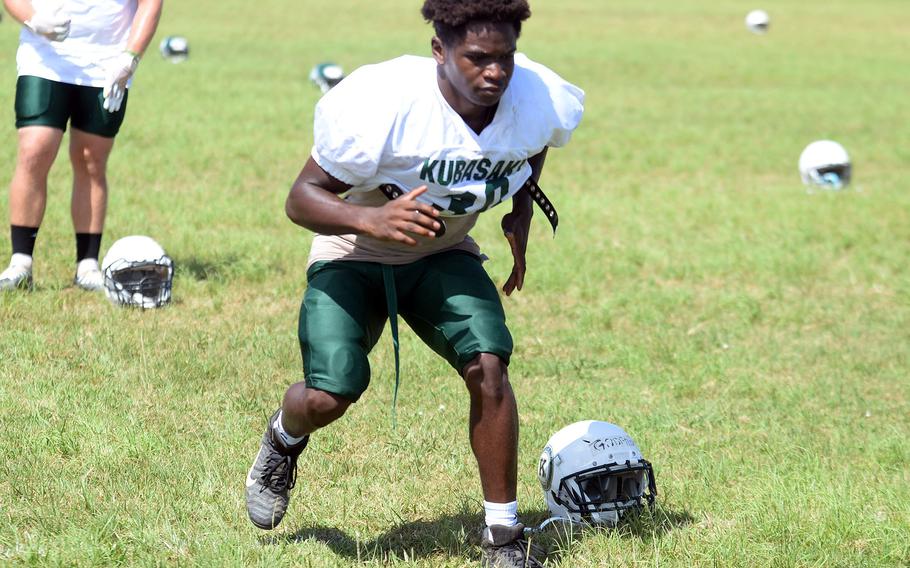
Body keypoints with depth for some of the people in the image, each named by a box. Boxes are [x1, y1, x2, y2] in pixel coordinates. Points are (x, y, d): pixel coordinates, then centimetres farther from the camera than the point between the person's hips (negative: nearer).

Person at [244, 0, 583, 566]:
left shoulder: (535, 100, -19)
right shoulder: (385, 105, -34)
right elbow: (301, 198, -27)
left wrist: (520, 218, 0)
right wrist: (371, 219, -45)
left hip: (444, 255, 3)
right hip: (353, 257, -3)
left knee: (488, 368, -21)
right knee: (329, 397, -18)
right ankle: (284, 439, 23)